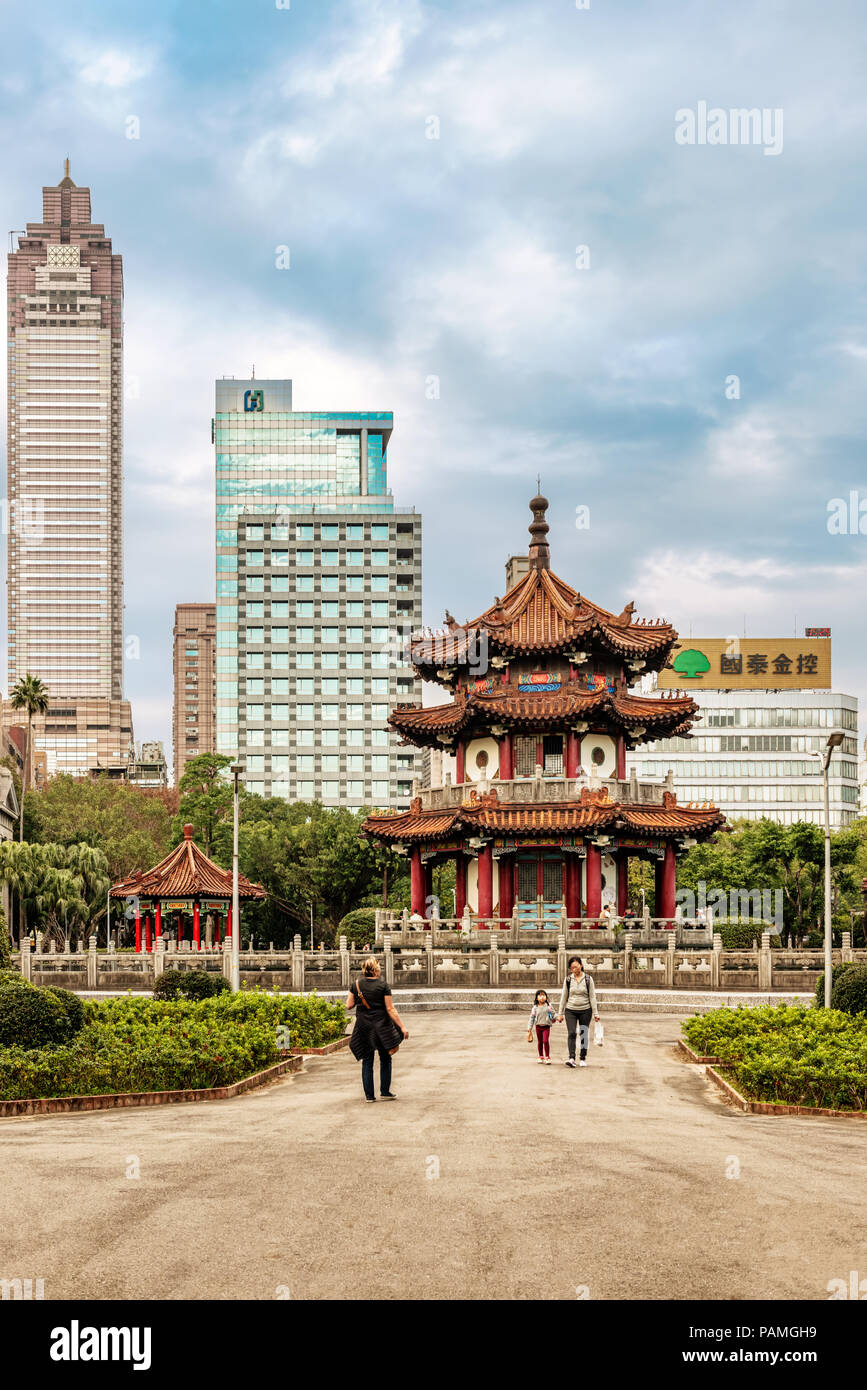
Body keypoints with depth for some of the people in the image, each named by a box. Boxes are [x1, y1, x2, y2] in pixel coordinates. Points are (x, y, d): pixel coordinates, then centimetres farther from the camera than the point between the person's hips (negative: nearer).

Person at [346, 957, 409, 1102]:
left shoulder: (357, 985, -2)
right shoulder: (383, 986, -9)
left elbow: (349, 1005, 2)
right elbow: (391, 1009, -11)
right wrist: (402, 1027, -7)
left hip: (363, 1027, 2)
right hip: (381, 1026, -2)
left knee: (367, 1061, 9)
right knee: (385, 1059, 13)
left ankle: (369, 1095, 8)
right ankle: (385, 1092, 15)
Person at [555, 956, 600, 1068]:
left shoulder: (588, 979, -1)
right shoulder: (568, 980, 2)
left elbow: (592, 997, 1)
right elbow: (564, 997, 8)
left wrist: (595, 1013, -3)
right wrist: (560, 1013, 8)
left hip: (585, 1010, 0)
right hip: (570, 1010, 0)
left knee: (584, 1035, 6)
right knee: (571, 1033, -14)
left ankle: (583, 1058, 17)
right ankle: (571, 1058, -22)